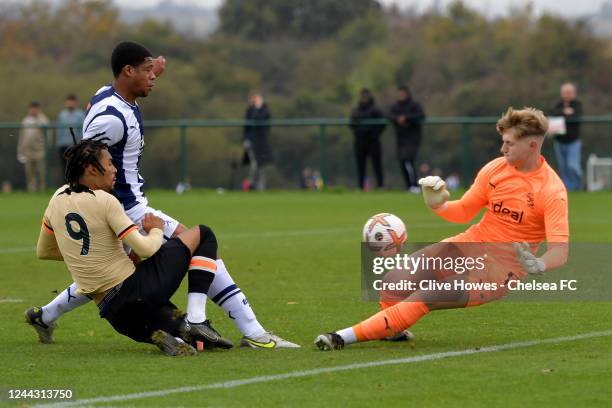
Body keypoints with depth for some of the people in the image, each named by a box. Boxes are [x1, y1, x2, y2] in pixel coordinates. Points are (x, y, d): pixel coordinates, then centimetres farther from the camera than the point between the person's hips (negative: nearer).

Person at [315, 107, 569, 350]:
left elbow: (560, 252, -22)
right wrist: (438, 205, -10)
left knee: (424, 298, -23)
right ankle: (394, 330, 19)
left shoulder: (552, 190, -16)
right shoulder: (495, 168, 2)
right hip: (470, 245, 6)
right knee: (396, 282, -12)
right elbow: (463, 212, 11)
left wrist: (538, 265, -44)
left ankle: (347, 337, -15)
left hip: (502, 267, -6)